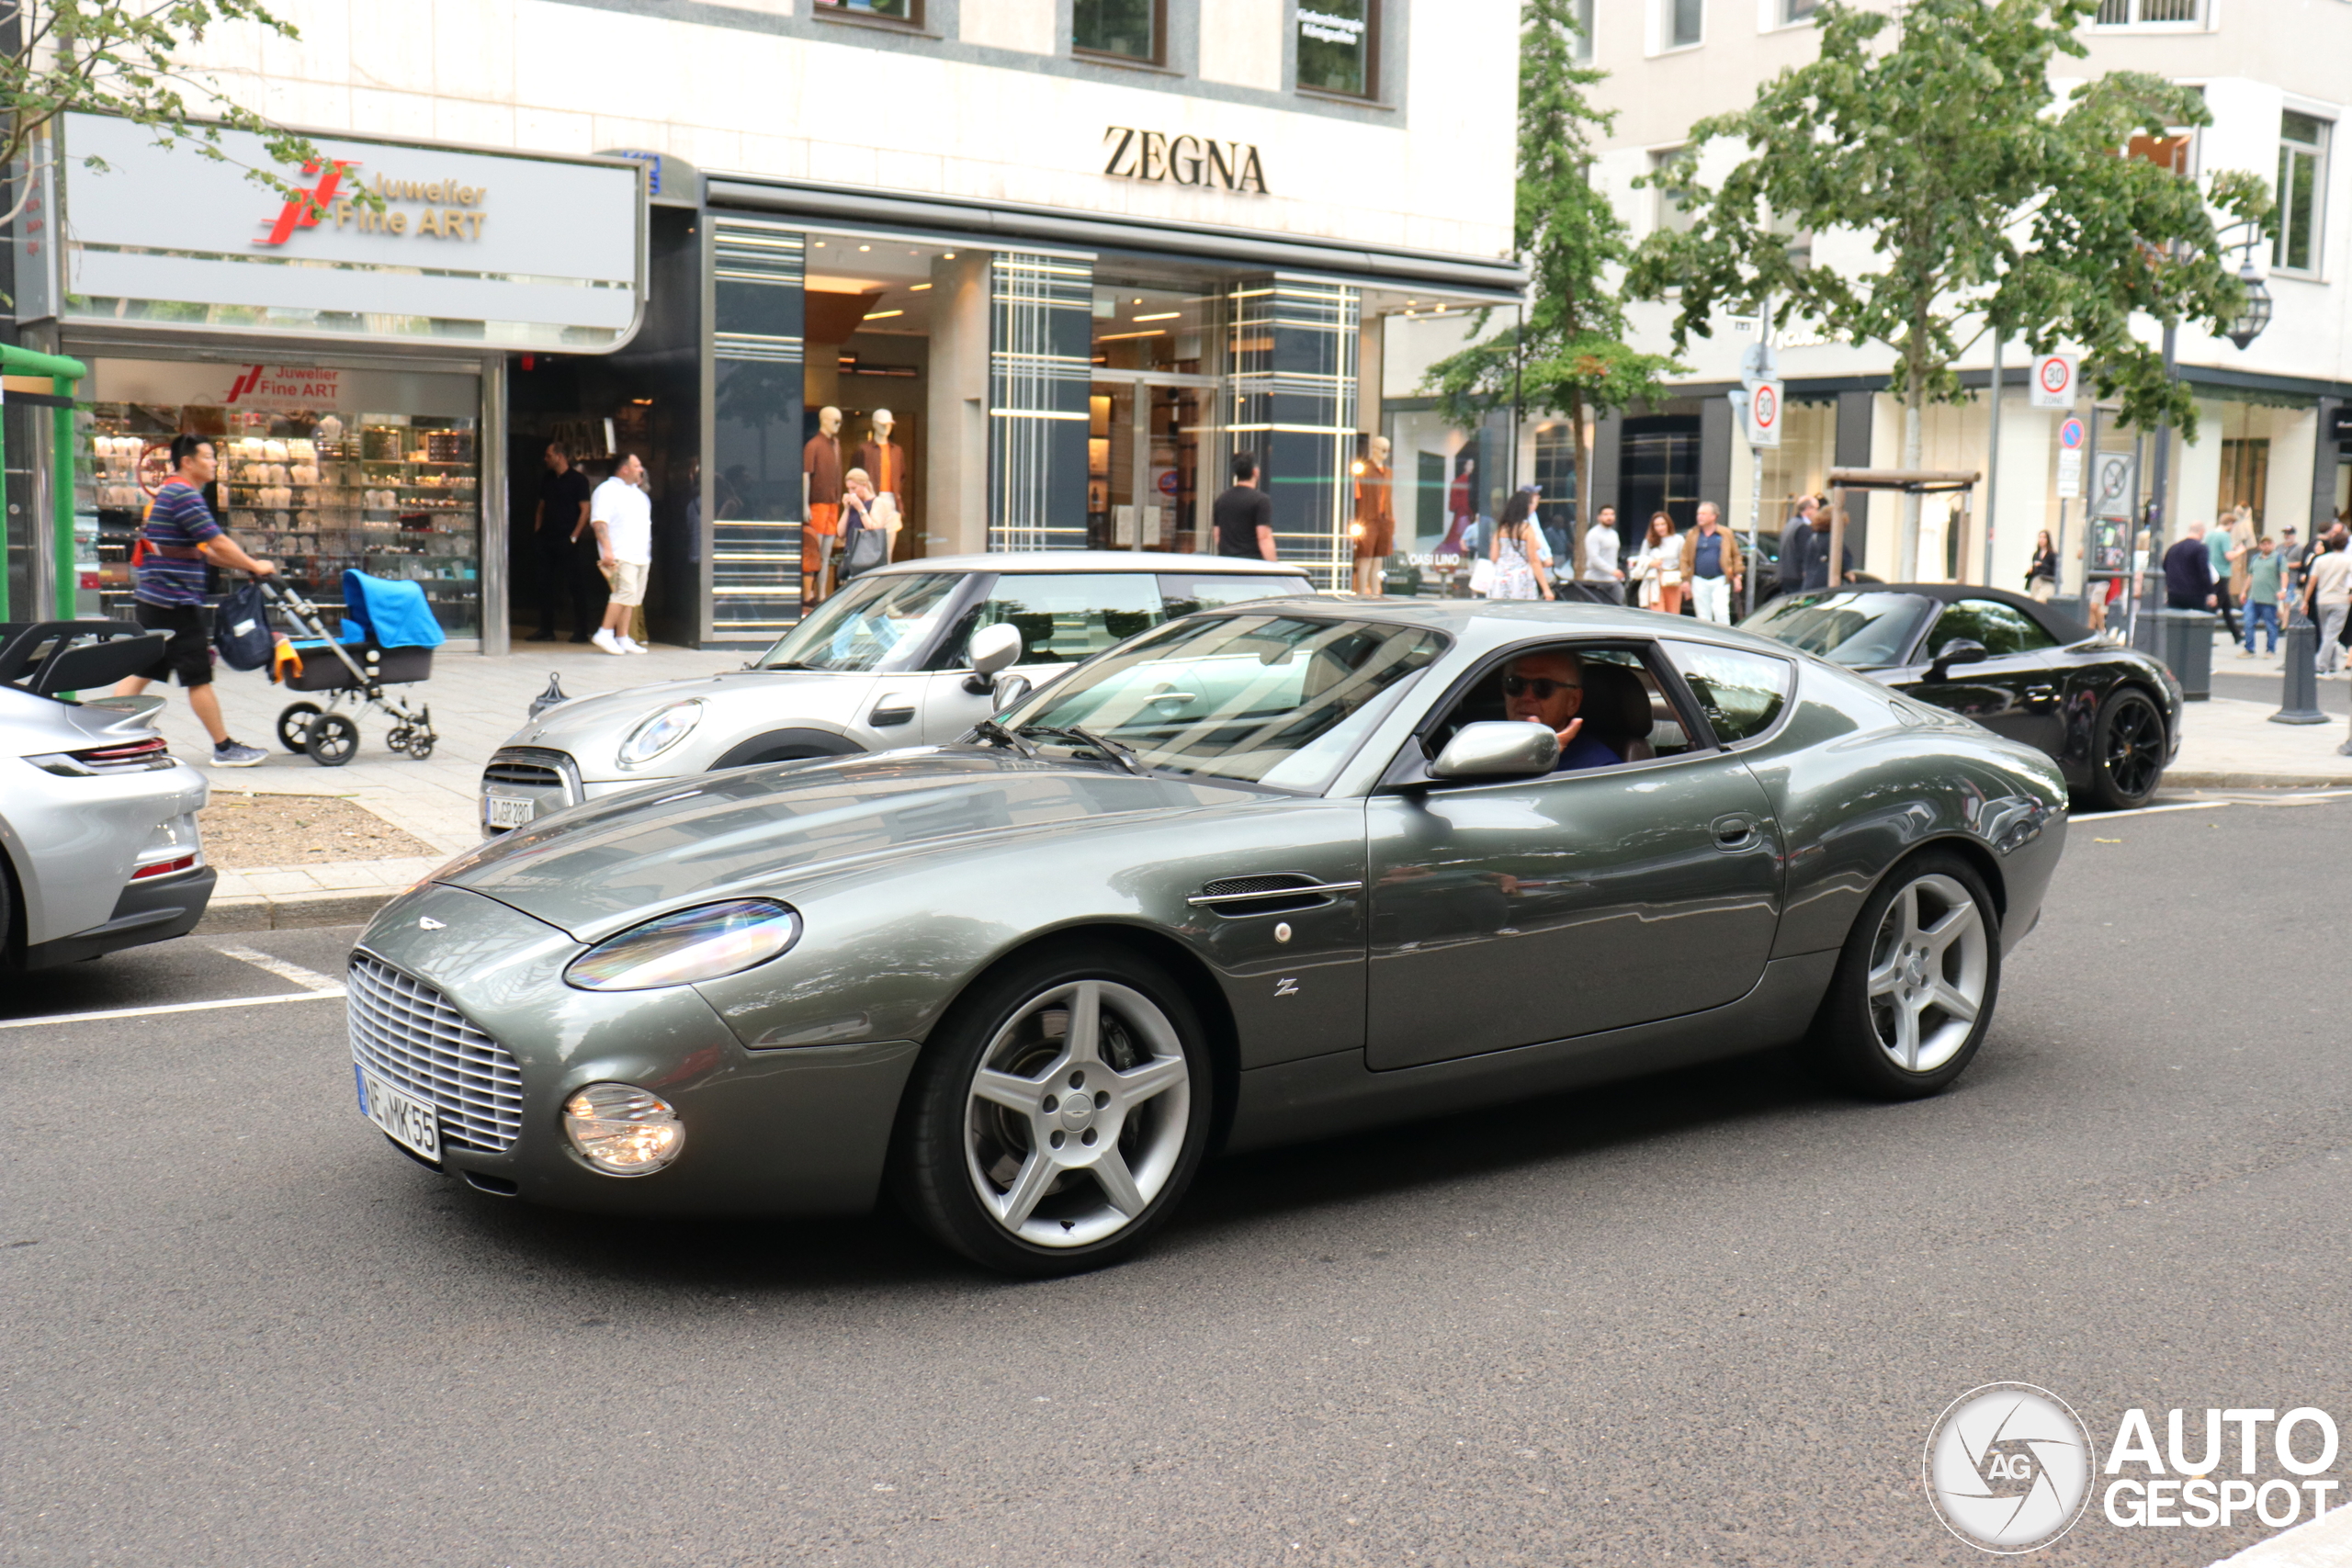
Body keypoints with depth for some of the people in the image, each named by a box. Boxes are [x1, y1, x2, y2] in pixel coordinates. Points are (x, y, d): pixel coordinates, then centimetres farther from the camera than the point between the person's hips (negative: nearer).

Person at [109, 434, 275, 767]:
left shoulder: (171, 493, 20)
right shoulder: (184, 494, -13)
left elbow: (204, 550, 23)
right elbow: (217, 542, -17)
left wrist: (245, 566, 18)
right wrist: (255, 567, -6)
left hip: (154, 599, 10)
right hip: (175, 602, -10)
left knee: (141, 671, 11)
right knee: (198, 677, -3)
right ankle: (225, 748, 3)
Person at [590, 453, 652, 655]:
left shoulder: (638, 492, 22)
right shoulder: (607, 490, -5)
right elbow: (599, 521, -14)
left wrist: (648, 554, 24)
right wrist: (607, 549, -24)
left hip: (641, 555, 8)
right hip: (621, 554, -8)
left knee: (631, 597, 5)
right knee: (625, 592, -19)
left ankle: (623, 639, 8)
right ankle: (605, 634, -14)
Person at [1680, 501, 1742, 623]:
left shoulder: (1725, 534, 3)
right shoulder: (1692, 535, 6)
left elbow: (1736, 555, 7)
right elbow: (1685, 558, 4)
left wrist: (1737, 576, 1)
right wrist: (1685, 580, -2)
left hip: (1720, 581, -2)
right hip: (1699, 581, 2)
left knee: (1720, 612, -13)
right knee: (1703, 616, 6)